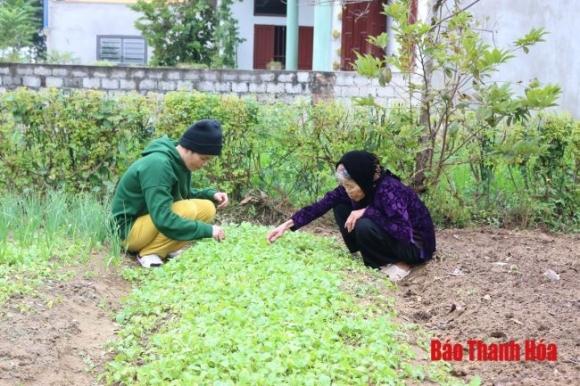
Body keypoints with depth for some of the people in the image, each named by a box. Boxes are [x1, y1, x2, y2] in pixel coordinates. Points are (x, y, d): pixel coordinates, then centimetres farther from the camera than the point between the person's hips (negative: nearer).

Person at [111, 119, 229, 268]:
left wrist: (212, 194, -5)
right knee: (189, 210, -28)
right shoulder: (157, 165, -28)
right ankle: (149, 253, -14)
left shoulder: (180, 162, -1)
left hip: (151, 223, 9)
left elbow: (185, 195, 15)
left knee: (207, 208, -5)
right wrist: (207, 230, -31)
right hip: (131, 230, -8)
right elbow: (163, 220, -35)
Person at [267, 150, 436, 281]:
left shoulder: (389, 189, -32)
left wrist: (368, 211, -35)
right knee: (340, 206, -4)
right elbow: (320, 206, -7)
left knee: (364, 226, -32)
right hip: (390, 236, 8)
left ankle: (399, 263, -9)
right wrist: (287, 225, -14)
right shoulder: (351, 188, -11)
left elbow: (403, 232, -41)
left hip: (415, 244, -8)